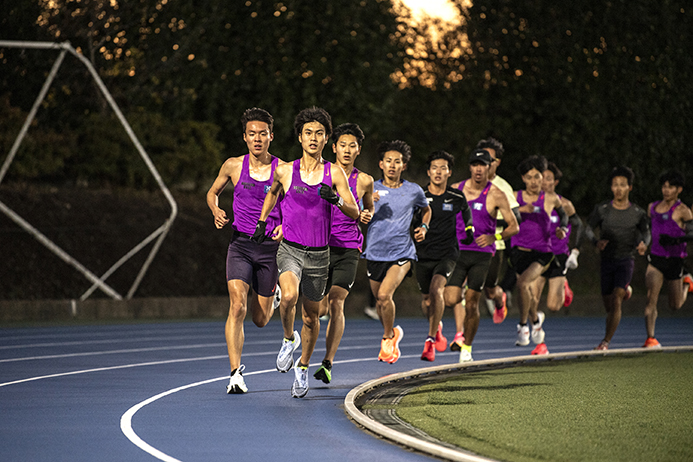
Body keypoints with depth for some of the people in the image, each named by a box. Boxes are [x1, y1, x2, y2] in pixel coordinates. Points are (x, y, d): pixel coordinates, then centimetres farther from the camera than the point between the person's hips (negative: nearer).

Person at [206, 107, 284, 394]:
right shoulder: (233, 166, 1)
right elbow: (213, 192, 18)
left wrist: (286, 226, -13)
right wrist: (216, 211, -3)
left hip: (270, 247, 0)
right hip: (240, 244, 0)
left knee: (260, 319, 9)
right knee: (237, 306, -19)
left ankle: (273, 297, 47)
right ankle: (236, 372, -15)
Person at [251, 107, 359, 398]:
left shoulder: (334, 173, -1)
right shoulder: (285, 171, -1)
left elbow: (355, 213, -3)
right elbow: (273, 192, 23)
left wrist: (335, 199, -22)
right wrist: (262, 222, 21)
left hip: (319, 254, 2)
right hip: (290, 250, -2)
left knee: (312, 315, 11)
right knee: (289, 296, -30)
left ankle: (303, 368, 33)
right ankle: (288, 339, 0)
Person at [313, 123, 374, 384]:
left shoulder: (364, 181, 4)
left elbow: (369, 207, 22)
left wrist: (367, 216, 0)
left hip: (348, 249, 0)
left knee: (336, 304, -13)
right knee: (320, 307, -1)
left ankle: (328, 363, -11)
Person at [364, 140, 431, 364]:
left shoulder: (413, 191, 2)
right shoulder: (371, 189, 0)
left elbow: (426, 209, 22)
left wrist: (424, 227, 4)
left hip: (402, 253, -2)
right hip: (375, 252, 2)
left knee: (384, 295, -21)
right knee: (379, 301, 12)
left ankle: (388, 337, 1)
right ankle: (392, 333, 41)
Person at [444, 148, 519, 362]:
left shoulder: (496, 195, -3)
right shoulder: (455, 190, 6)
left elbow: (514, 226, -1)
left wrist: (494, 237, -18)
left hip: (481, 254, -2)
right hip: (457, 251, 2)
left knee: (472, 303, -3)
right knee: (451, 299, -14)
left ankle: (467, 346, 13)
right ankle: (460, 332, 12)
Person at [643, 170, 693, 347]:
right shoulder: (653, 207, 9)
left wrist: (675, 240, -31)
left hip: (674, 260, -3)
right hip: (655, 259, 3)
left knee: (675, 305, 12)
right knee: (651, 296, -19)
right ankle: (651, 339, -21)